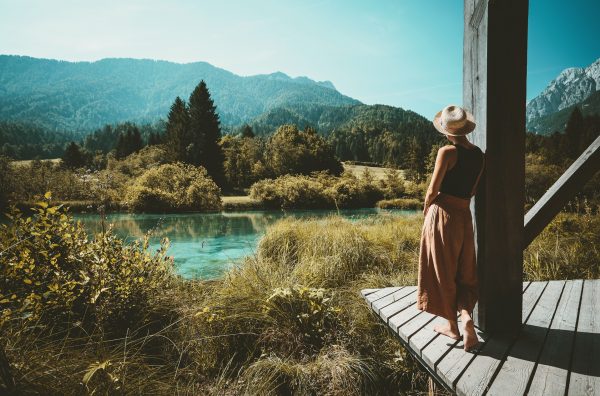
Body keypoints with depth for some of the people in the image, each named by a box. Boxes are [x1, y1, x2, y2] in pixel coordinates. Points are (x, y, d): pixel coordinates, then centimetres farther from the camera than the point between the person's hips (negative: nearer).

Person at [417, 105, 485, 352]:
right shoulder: (479, 154, 7)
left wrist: (426, 209, 6)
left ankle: (452, 326, 16)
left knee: (443, 273, 7)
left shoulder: (447, 152, -13)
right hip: (464, 216, 6)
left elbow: (433, 189, -12)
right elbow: (472, 190, 14)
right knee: (464, 273, 16)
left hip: (442, 216, -6)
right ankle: (466, 316, -4)